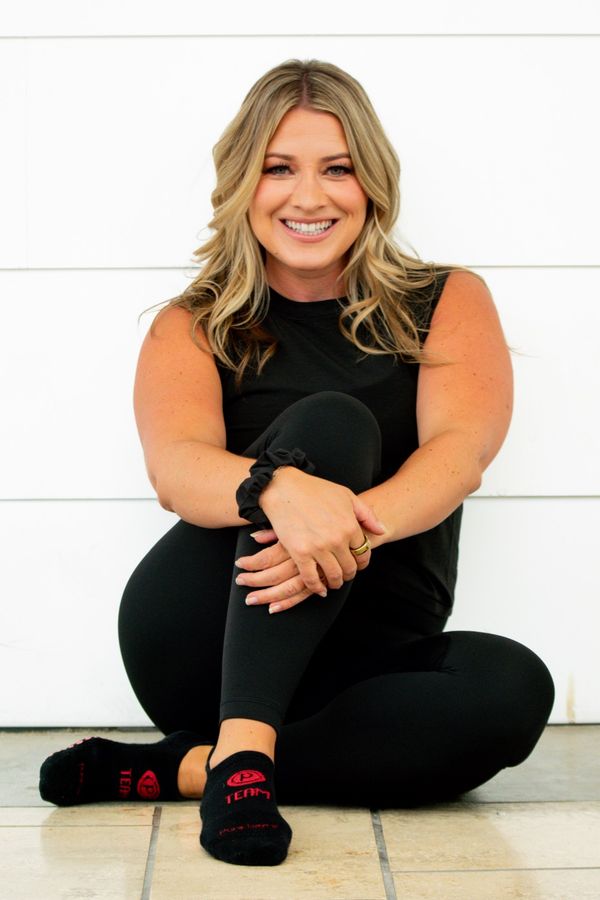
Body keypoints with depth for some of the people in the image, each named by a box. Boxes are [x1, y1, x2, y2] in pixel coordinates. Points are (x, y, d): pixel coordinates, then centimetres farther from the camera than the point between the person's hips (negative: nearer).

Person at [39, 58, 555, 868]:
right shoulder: (194, 327, 5)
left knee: (513, 687, -30)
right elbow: (175, 468, -15)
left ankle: (180, 768, -22)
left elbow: (464, 450, -12)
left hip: (366, 660, 2)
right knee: (330, 421, -25)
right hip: (198, 643, -2)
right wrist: (281, 490, -39)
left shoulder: (446, 303, 7)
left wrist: (356, 525, -34)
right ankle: (242, 754, -33)